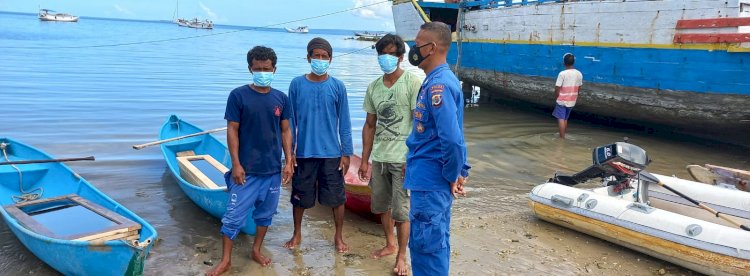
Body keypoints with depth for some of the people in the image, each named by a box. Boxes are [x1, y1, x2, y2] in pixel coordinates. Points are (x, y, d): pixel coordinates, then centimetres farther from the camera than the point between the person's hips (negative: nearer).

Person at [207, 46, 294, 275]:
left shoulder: (281, 98, 2)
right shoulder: (238, 95, -7)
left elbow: (286, 131, 7)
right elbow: (232, 131, -7)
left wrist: (289, 162, 2)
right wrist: (236, 164, -11)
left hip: (273, 169, 3)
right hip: (246, 170, -3)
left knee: (266, 213, 15)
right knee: (234, 215, 2)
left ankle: (256, 250, 34)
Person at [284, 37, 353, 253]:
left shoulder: (337, 87, -2)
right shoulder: (297, 84, -2)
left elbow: (344, 122, 1)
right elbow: (291, 120, 3)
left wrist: (346, 153, -1)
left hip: (331, 153, 0)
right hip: (304, 153, 1)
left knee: (337, 197, 8)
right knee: (300, 197, 13)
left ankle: (339, 237, 27)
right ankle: (297, 234, 34)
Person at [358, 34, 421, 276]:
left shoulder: (412, 83, -9)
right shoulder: (373, 87, 8)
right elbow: (370, 125, 12)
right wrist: (364, 160, 11)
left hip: (403, 158, -5)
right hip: (379, 157, 6)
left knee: (401, 210, 1)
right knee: (381, 206, 16)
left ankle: (401, 257, 17)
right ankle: (390, 244, 38)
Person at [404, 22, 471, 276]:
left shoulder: (438, 85, -20)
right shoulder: (439, 80, 12)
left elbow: (452, 139, -28)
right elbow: (453, 135, 17)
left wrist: (452, 176, -14)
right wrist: (460, 171, 14)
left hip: (430, 180, -10)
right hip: (434, 178, 10)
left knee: (425, 245, 1)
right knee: (436, 242, 20)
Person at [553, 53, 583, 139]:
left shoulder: (562, 74, -17)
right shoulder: (579, 74, -1)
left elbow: (557, 88, -15)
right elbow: (579, 88, 8)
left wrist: (556, 97, 2)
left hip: (562, 101, -6)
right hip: (572, 101, 6)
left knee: (561, 119, 2)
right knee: (565, 119, 19)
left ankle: (562, 138, 2)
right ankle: (562, 136, 27)